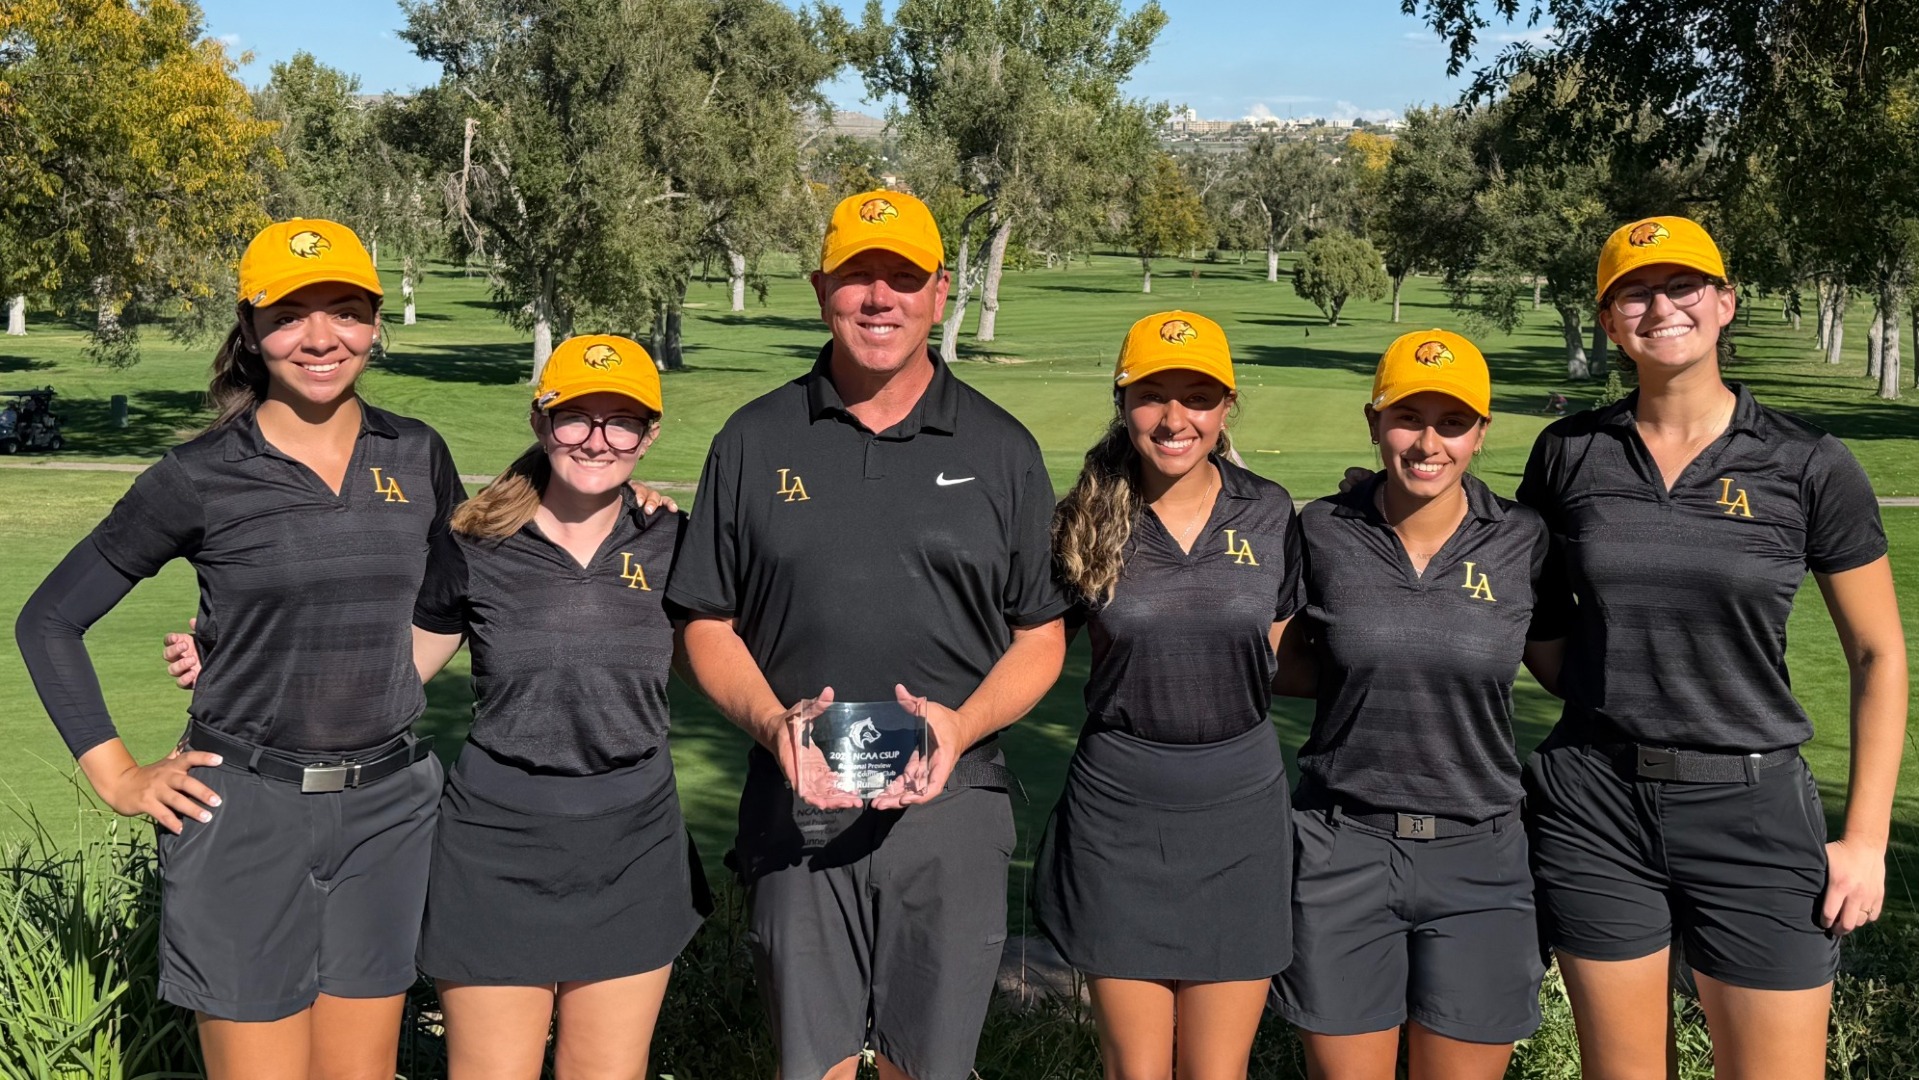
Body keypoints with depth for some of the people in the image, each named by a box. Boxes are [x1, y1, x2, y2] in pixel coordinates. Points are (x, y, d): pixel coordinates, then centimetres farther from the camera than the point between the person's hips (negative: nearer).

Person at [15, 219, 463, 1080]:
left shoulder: (417, 457, 4)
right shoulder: (201, 478, -6)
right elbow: (48, 620, 3)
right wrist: (115, 775, -2)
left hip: (386, 812, 3)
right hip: (243, 814, -3)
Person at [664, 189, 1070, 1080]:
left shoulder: (1000, 449, 5)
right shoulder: (755, 441, 5)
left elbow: (1040, 638, 6)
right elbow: (707, 624, 6)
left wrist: (961, 726, -12)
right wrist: (773, 724, -13)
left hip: (949, 809, 0)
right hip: (796, 802, 0)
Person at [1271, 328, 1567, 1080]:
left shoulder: (1522, 543, -4)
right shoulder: (1324, 533, -5)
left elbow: (1571, 672, 8)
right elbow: (1287, 664, 7)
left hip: (1476, 858, 1)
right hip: (1340, 849, 0)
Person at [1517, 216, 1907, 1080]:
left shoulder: (1807, 466, -4)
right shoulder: (1569, 454, 0)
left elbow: (1878, 656, 2)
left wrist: (1865, 838, -2)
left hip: (1751, 810, -1)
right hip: (1593, 806, 1)